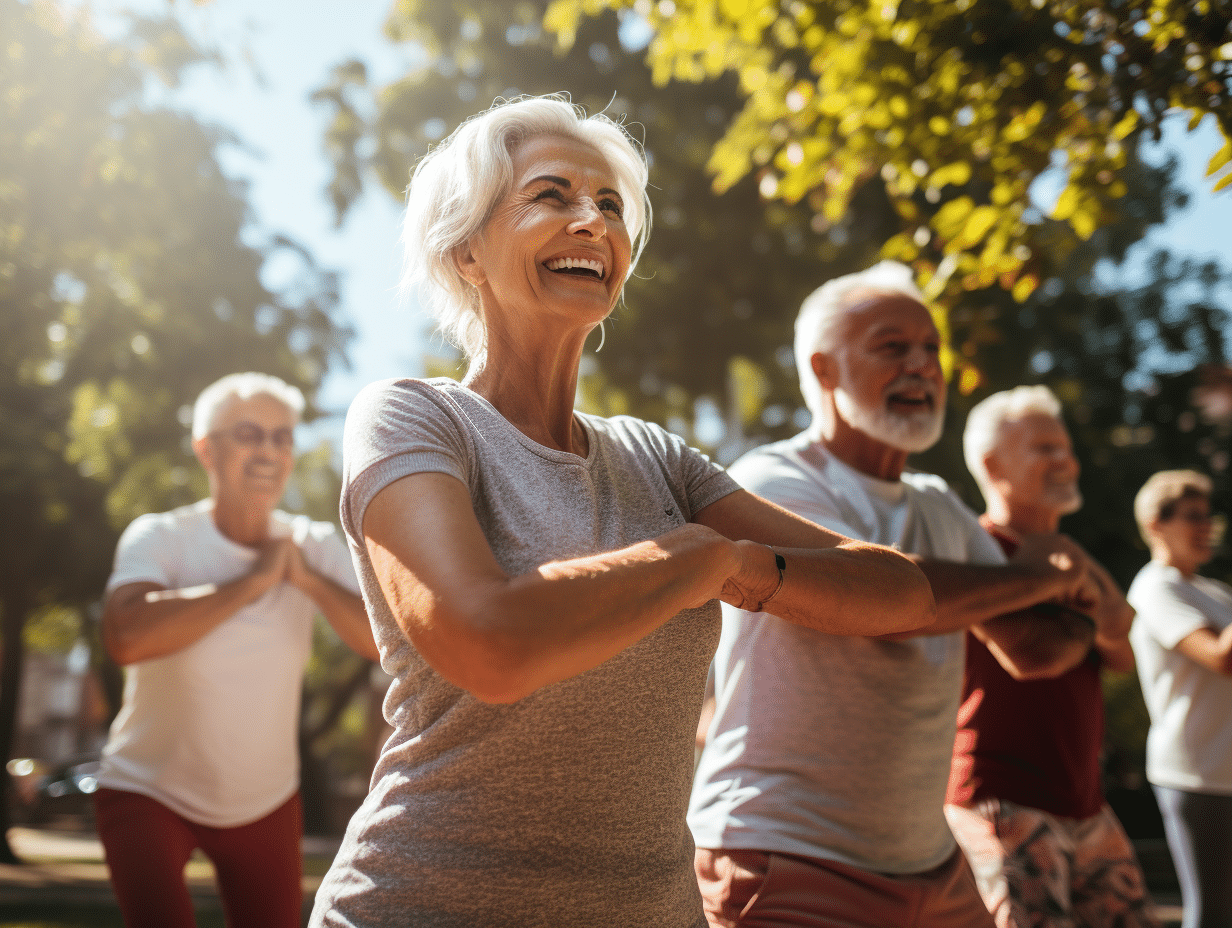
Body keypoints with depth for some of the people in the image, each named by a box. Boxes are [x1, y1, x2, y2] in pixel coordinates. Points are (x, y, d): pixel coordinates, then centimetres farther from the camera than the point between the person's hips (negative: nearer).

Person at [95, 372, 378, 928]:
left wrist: (309, 580, -28)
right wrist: (253, 581, -31)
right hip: (148, 793, -3)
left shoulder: (316, 546, -6)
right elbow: (126, 637, -37)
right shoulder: (161, 538, -16)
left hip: (265, 801, 4)